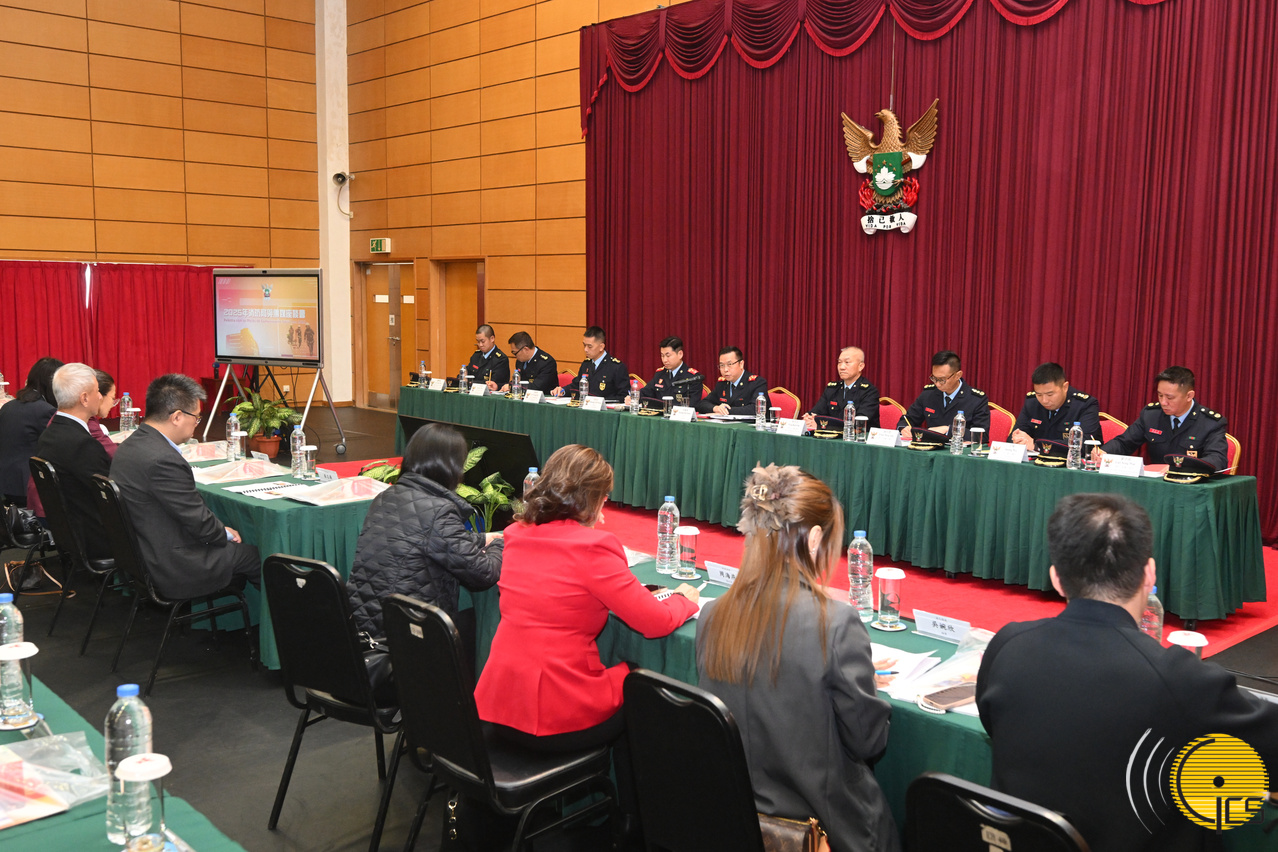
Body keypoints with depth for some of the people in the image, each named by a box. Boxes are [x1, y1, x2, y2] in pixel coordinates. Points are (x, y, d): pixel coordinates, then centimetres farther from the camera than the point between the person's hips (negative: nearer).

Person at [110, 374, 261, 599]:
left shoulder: (130, 446, 4)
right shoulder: (163, 460, -27)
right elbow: (200, 523, -20)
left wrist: (220, 531, 7)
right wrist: (225, 534, 0)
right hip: (174, 571, -10)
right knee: (258, 555, 2)